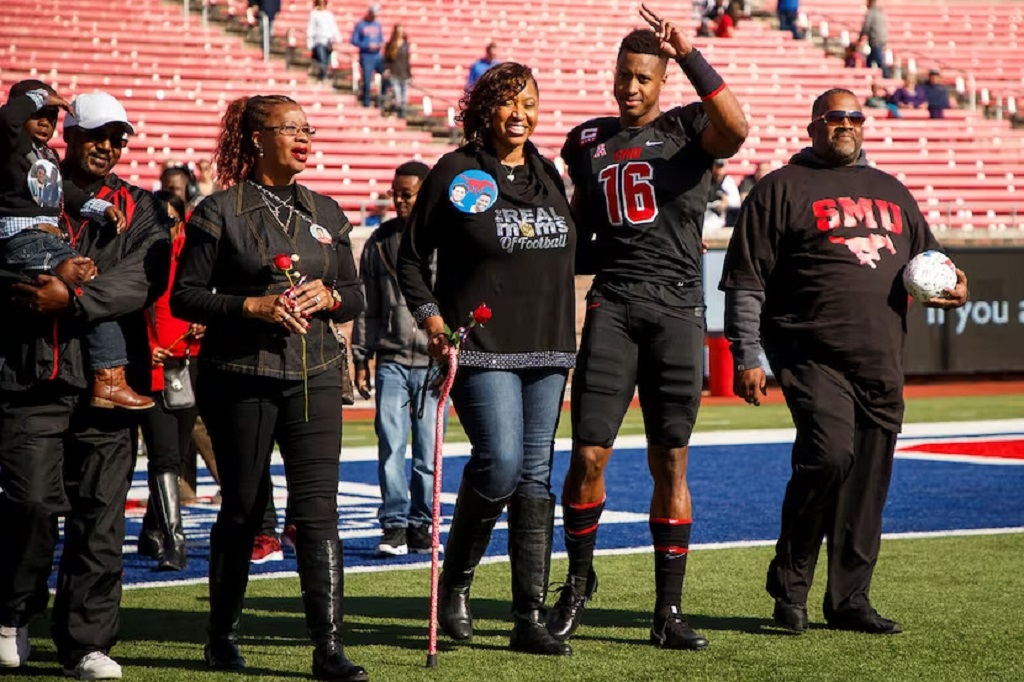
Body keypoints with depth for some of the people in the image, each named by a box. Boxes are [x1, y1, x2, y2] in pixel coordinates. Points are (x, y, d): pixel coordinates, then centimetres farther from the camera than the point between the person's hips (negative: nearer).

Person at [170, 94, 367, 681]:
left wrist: (328, 297, -5)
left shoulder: (325, 213, 12)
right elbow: (185, 297, -4)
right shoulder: (221, 211, -1)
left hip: (314, 375, 3)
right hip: (242, 378, -3)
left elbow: (355, 296, 17)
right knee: (243, 508, 6)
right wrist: (252, 306, -16)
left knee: (319, 507, -6)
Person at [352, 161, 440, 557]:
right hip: (391, 360, 2)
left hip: (434, 360, -2)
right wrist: (361, 360, 11)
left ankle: (421, 524, 14)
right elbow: (367, 307, 15)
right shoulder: (380, 242, 11)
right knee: (390, 445, -7)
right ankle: (394, 524, 0)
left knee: (428, 449, 2)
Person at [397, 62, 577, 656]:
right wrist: (431, 317, -9)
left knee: (536, 476, 3)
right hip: (482, 347, -5)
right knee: (500, 463, -19)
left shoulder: (547, 174, 13)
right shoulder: (456, 173, -2)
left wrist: (566, 336, 18)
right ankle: (456, 582, 6)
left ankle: (530, 620, 6)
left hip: (546, 349, 6)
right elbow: (412, 256, 2)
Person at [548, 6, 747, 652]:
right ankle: (579, 581, 17)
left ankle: (669, 610, 9)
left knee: (671, 463, 1)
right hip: (612, 303, 2)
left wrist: (691, 56, -24)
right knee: (588, 457, -6)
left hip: (678, 308, -2)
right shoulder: (588, 139, 14)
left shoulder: (690, 127, 4)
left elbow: (735, 130, -21)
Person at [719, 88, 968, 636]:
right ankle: (789, 584, -5)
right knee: (829, 455, -22)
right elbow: (745, 281, 0)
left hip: (881, 363, 6)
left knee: (868, 478, 4)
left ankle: (850, 599, 14)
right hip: (812, 357, -6)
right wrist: (745, 356, -7)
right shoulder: (781, 189, 5)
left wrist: (951, 288, 9)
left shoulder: (890, 191, 22)